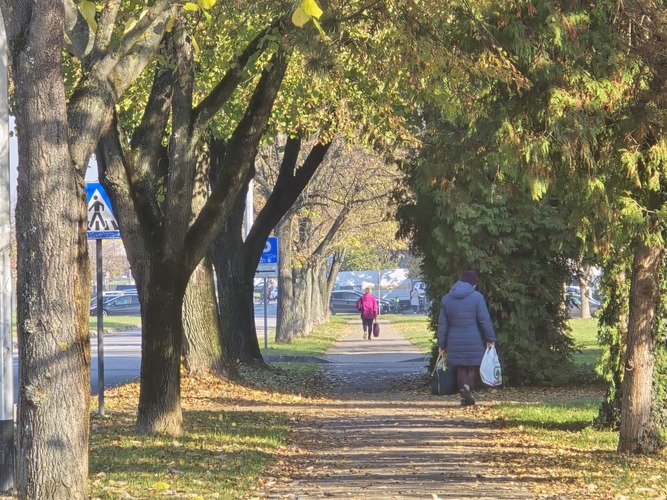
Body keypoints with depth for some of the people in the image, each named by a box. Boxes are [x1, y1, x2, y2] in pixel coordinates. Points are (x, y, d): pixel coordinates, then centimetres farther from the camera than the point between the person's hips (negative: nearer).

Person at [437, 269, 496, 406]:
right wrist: (490, 339, -1)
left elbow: (442, 323, 7)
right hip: (474, 341, -3)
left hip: (455, 342, 3)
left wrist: (441, 344, 11)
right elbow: (484, 320, -8)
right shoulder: (477, 297, -7)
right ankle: (469, 387, -19)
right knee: (473, 367, 6)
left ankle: (464, 395, 3)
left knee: (461, 368, 12)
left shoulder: (446, 299, 5)